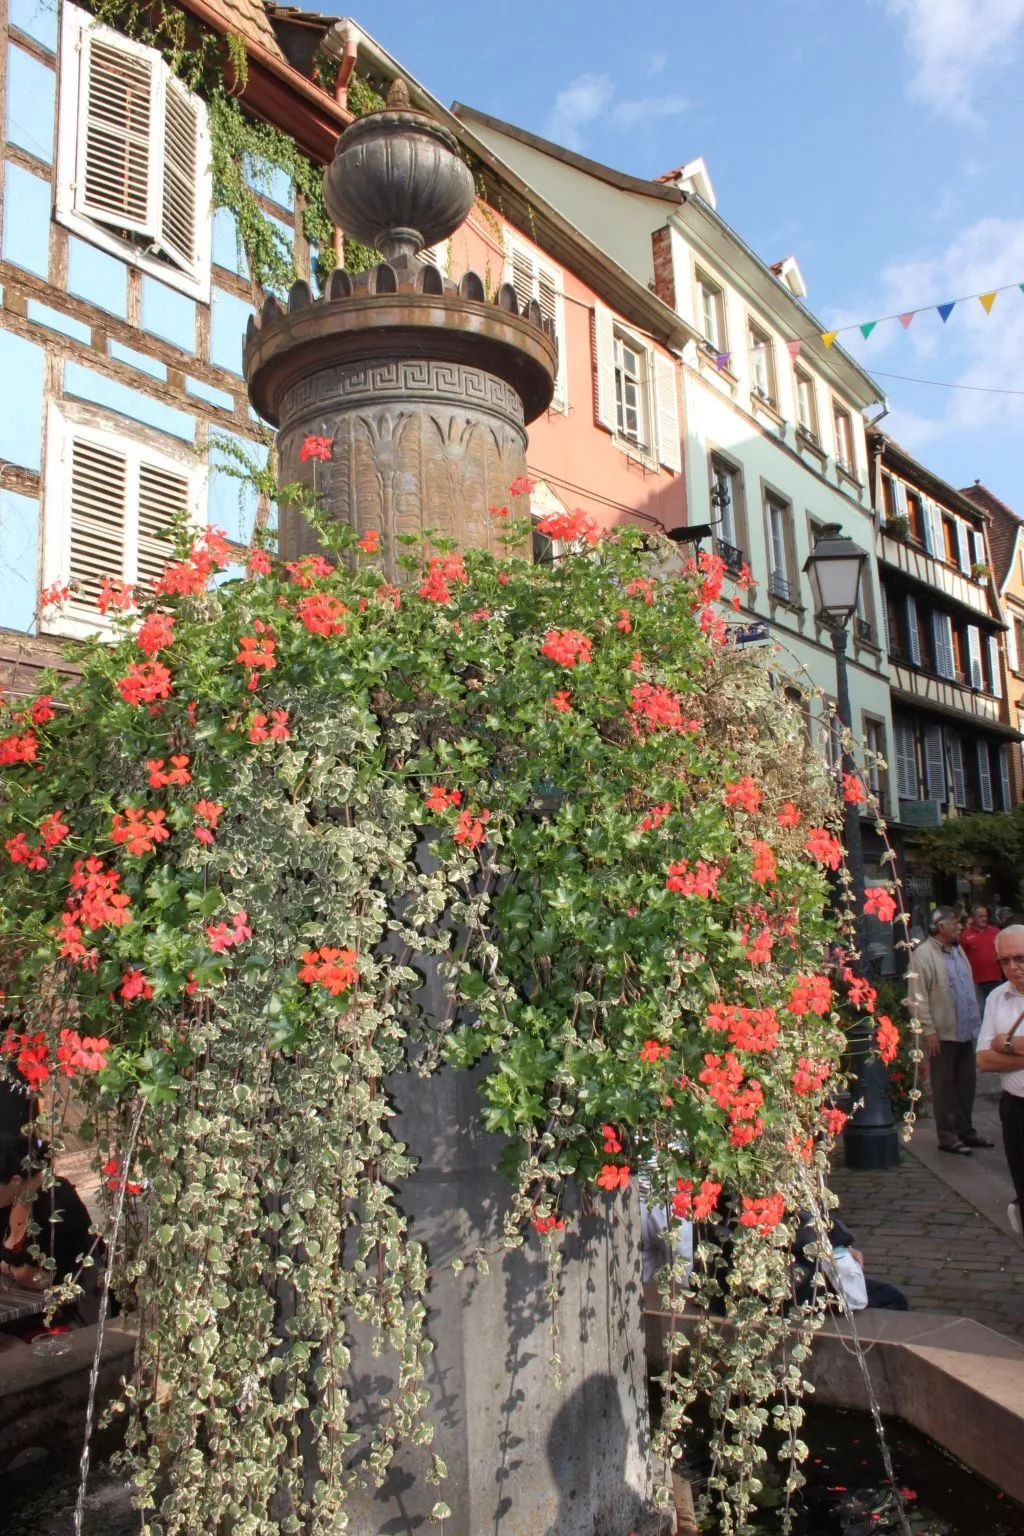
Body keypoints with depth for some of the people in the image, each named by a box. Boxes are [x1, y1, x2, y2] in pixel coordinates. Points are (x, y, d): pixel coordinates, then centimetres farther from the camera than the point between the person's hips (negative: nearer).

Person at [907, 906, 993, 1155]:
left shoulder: (957, 949, 12)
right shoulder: (923, 954, -14)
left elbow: (969, 987, 18)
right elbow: (917, 997, -16)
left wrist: (976, 1020, 14)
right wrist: (928, 1030, -19)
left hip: (965, 1031, 8)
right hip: (941, 1033, -8)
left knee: (967, 1083, 14)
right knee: (944, 1086, 3)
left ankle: (965, 1130, 26)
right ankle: (947, 1136, 11)